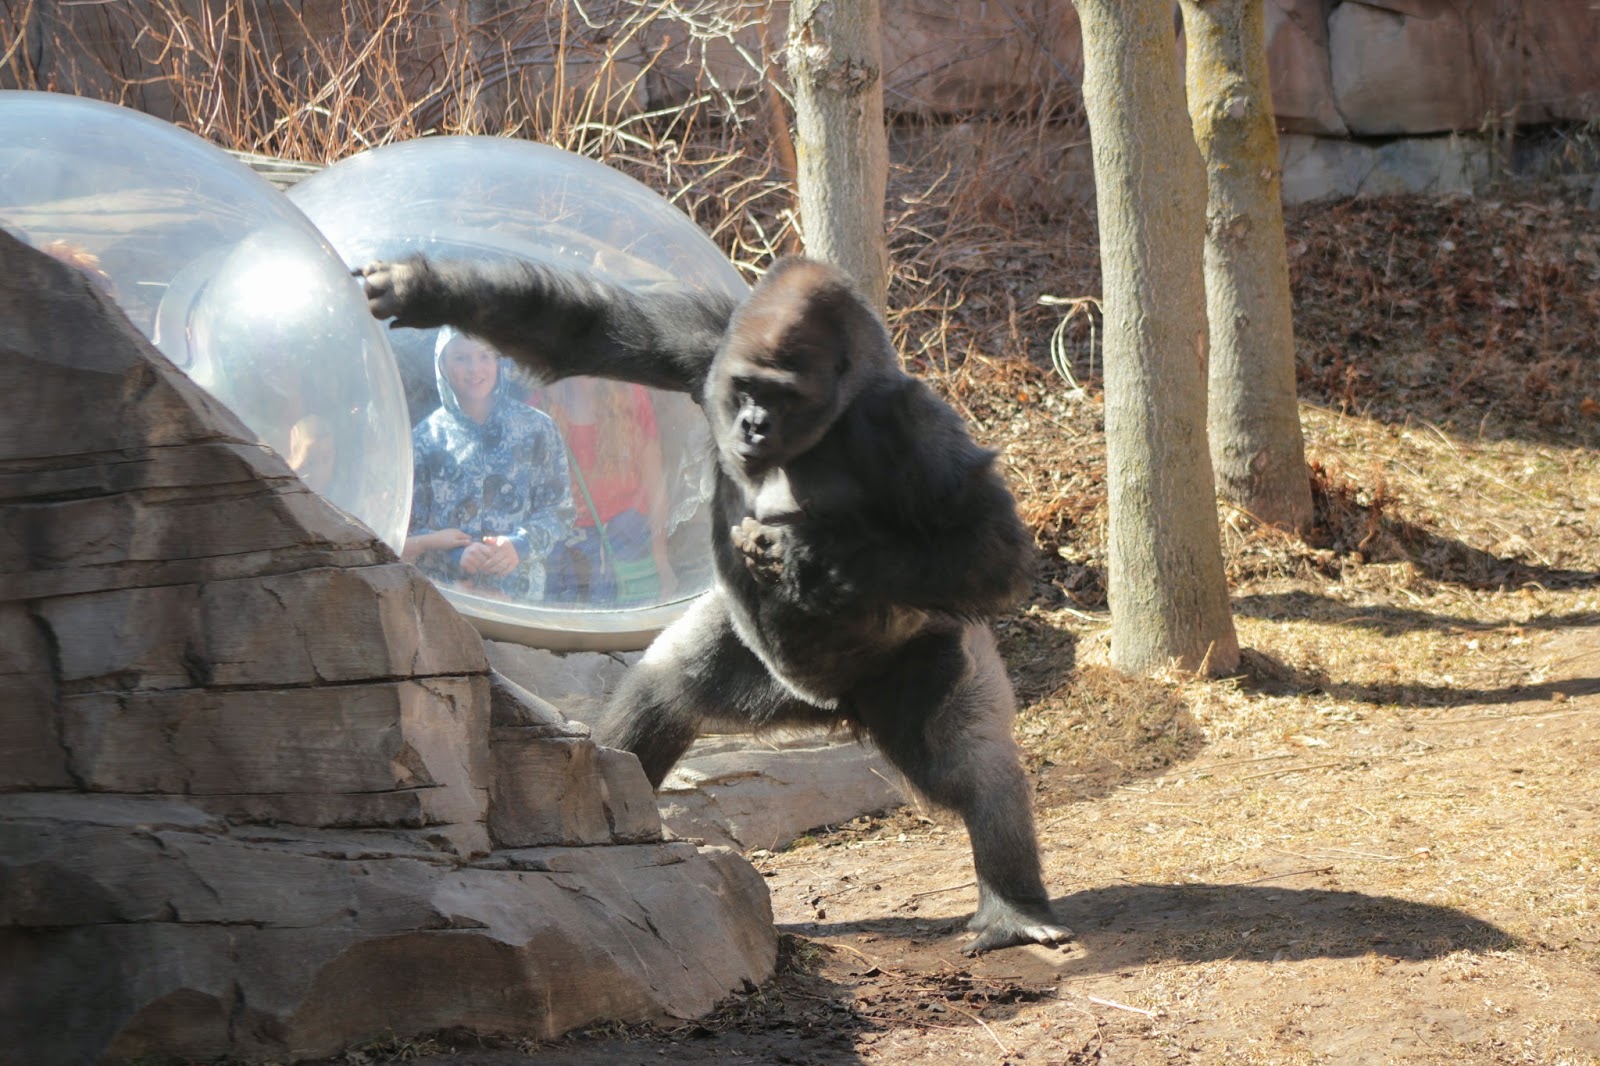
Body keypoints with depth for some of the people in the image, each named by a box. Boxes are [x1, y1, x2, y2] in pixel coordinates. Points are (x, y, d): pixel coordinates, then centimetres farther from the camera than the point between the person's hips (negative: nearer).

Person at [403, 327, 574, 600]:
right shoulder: (425, 439, 6)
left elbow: (559, 511, 6)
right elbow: (404, 531, 3)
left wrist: (520, 545, -14)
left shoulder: (537, 429, 8)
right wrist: (456, 555, -15)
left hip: (519, 594, 0)